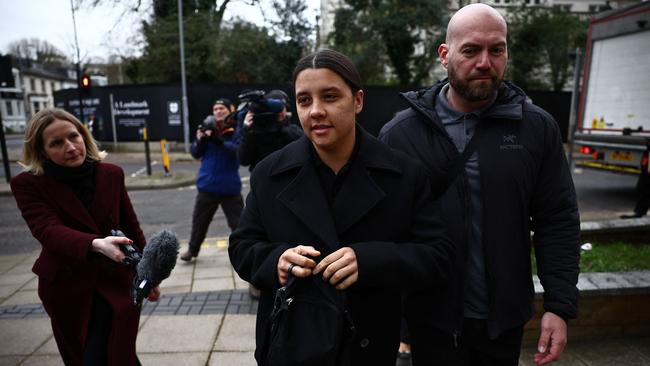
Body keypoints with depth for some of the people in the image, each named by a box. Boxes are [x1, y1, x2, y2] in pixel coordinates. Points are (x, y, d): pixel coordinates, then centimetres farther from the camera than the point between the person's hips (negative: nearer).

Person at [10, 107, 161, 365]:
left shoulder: (111, 174, -4)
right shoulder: (28, 184, -10)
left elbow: (131, 227, 3)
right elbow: (48, 230, -27)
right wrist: (96, 244, -46)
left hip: (116, 282, 0)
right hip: (68, 288, 1)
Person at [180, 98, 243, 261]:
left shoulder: (236, 130, -7)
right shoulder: (208, 127, 5)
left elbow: (239, 151, -24)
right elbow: (196, 153, 3)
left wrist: (218, 140, -35)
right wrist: (200, 140, -16)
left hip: (230, 186, -4)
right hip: (207, 185, 4)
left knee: (237, 221, 3)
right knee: (199, 219, 17)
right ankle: (192, 249, 35)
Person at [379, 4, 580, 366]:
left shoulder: (538, 128, -4)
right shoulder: (400, 133, -9)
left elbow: (558, 222, -1)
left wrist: (560, 305, -4)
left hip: (505, 317, 2)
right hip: (431, 316, -2)